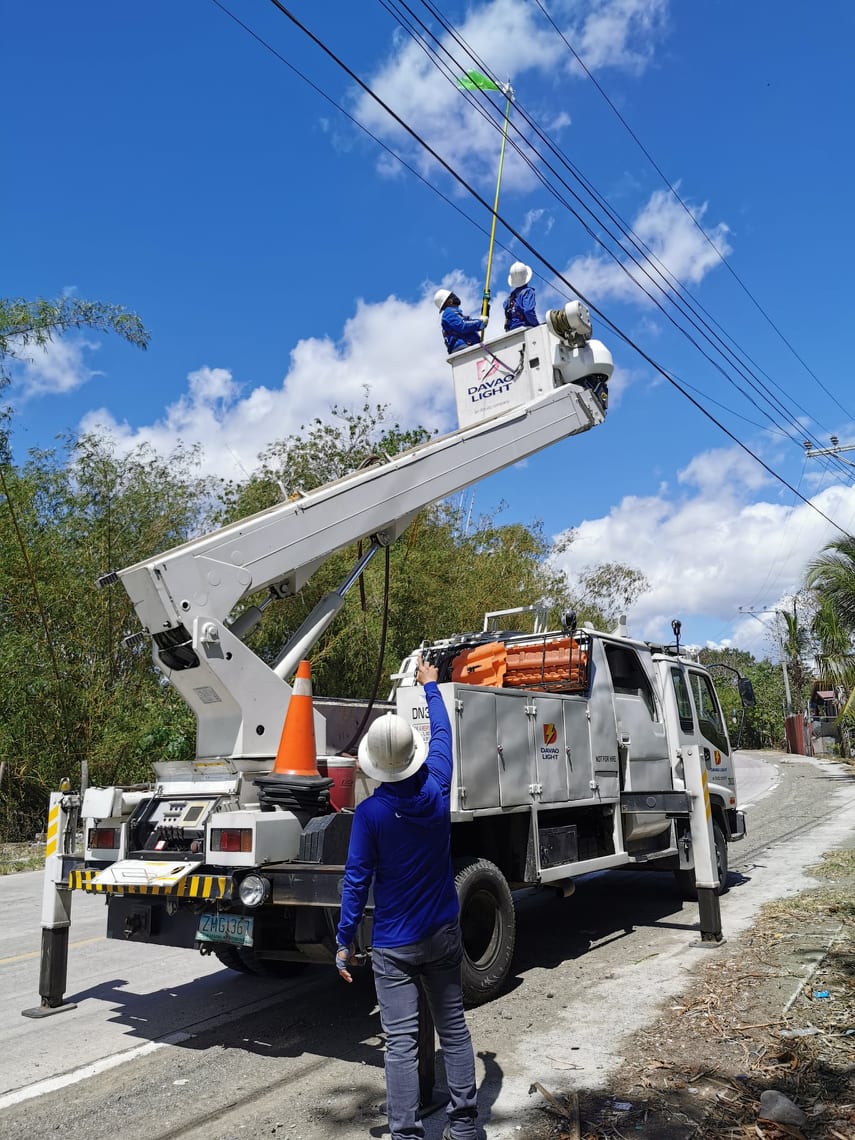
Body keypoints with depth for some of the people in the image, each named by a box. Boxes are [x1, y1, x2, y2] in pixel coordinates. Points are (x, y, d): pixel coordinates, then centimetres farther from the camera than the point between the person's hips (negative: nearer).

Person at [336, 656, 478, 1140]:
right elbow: (442, 734, 9)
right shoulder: (437, 790, -8)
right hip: (443, 935, 4)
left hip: (394, 945, -4)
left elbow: (357, 880, -13)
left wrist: (344, 940, -1)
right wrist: (430, 685, 23)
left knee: (401, 1041, 3)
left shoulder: (369, 813, -18)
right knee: (454, 1028, 16)